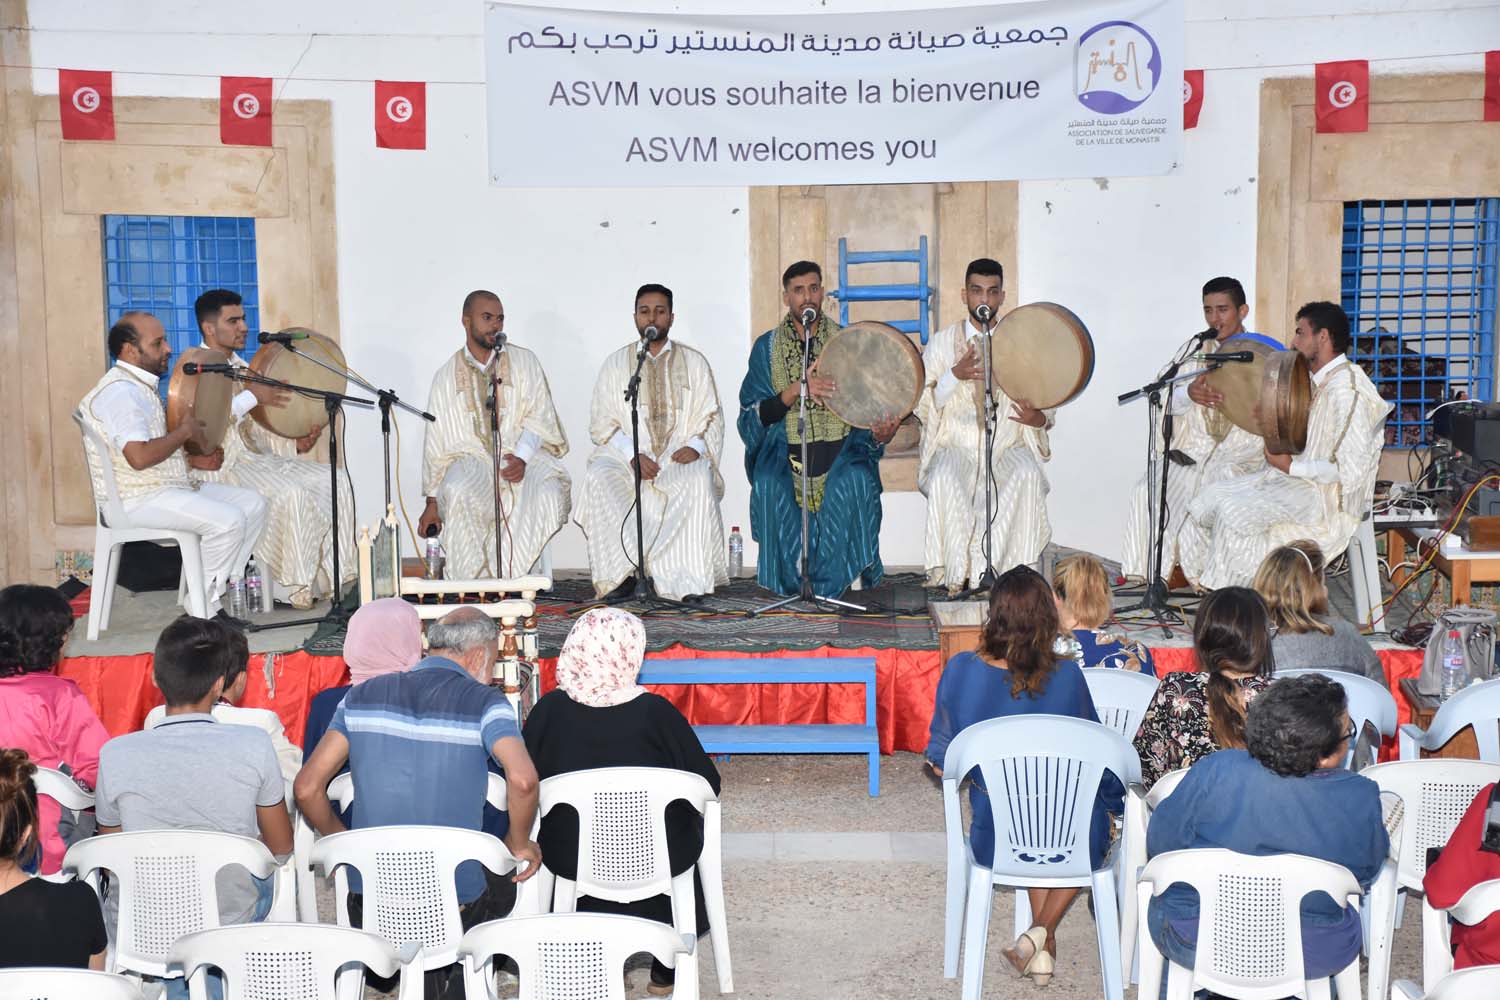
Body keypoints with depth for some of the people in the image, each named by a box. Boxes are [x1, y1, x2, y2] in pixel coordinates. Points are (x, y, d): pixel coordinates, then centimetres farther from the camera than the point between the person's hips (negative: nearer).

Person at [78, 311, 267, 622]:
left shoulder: (140, 387, 17)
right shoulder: (120, 392, -17)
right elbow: (139, 457, -29)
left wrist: (193, 460, 11)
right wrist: (184, 431, -15)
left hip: (171, 486, 11)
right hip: (136, 500, -11)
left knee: (253, 503, 3)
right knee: (228, 520, -25)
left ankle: (226, 589, 5)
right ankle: (204, 609, -10)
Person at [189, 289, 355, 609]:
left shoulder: (242, 367, 18)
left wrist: (294, 444, 0)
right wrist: (251, 397, -22)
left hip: (254, 457, 8)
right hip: (219, 464, -8)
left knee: (333, 483, -10)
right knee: (289, 494, -32)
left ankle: (335, 576, -9)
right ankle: (297, 589, -21)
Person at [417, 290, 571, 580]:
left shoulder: (524, 361, 10)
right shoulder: (446, 376, 13)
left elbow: (540, 416, 1)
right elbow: (436, 440, 13)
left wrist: (522, 457, -18)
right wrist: (432, 502, 7)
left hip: (523, 455, 0)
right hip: (471, 458, 0)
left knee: (548, 493, -33)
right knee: (458, 494, -34)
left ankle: (510, 575, -25)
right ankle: (469, 585, -25)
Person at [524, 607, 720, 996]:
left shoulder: (550, 708, -12)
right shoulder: (655, 712, -18)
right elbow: (708, 785, -10)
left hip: (567, 857, 3)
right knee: (686, 817, 29)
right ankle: (666, 968, 38)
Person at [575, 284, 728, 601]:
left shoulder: (694, 363, 14)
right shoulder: (615, 364, 13)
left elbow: (712, 418, 10)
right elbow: (601, 423, 6)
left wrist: (695, 446, -12)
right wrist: (632, 455, -12)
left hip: (680, 457, -1)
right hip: (627, 456, 1)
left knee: (699, 480, -35)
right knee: (598, 478, -32)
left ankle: (686, 577, -32)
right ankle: (623, 572, -28)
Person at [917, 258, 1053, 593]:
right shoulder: (942, 342, 11)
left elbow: (1044, 407, 14)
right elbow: (922, 406, 3)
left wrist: (1039, 418, -11)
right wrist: (955, 375, -12)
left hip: (1008, 445, 1)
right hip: (956, 446, -1)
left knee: (1028, 475, -33)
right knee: (945, 479, -35)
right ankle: (957, 571, -25)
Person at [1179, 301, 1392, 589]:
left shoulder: (1348, 390, -19)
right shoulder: (1317, 382, 14)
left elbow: (1350, 471, -23)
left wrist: (1290, 466, -15)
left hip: (1328, 500, -10)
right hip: (1300, 481, 10)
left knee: (1235, 511, -26)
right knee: (1212, 498, -3)